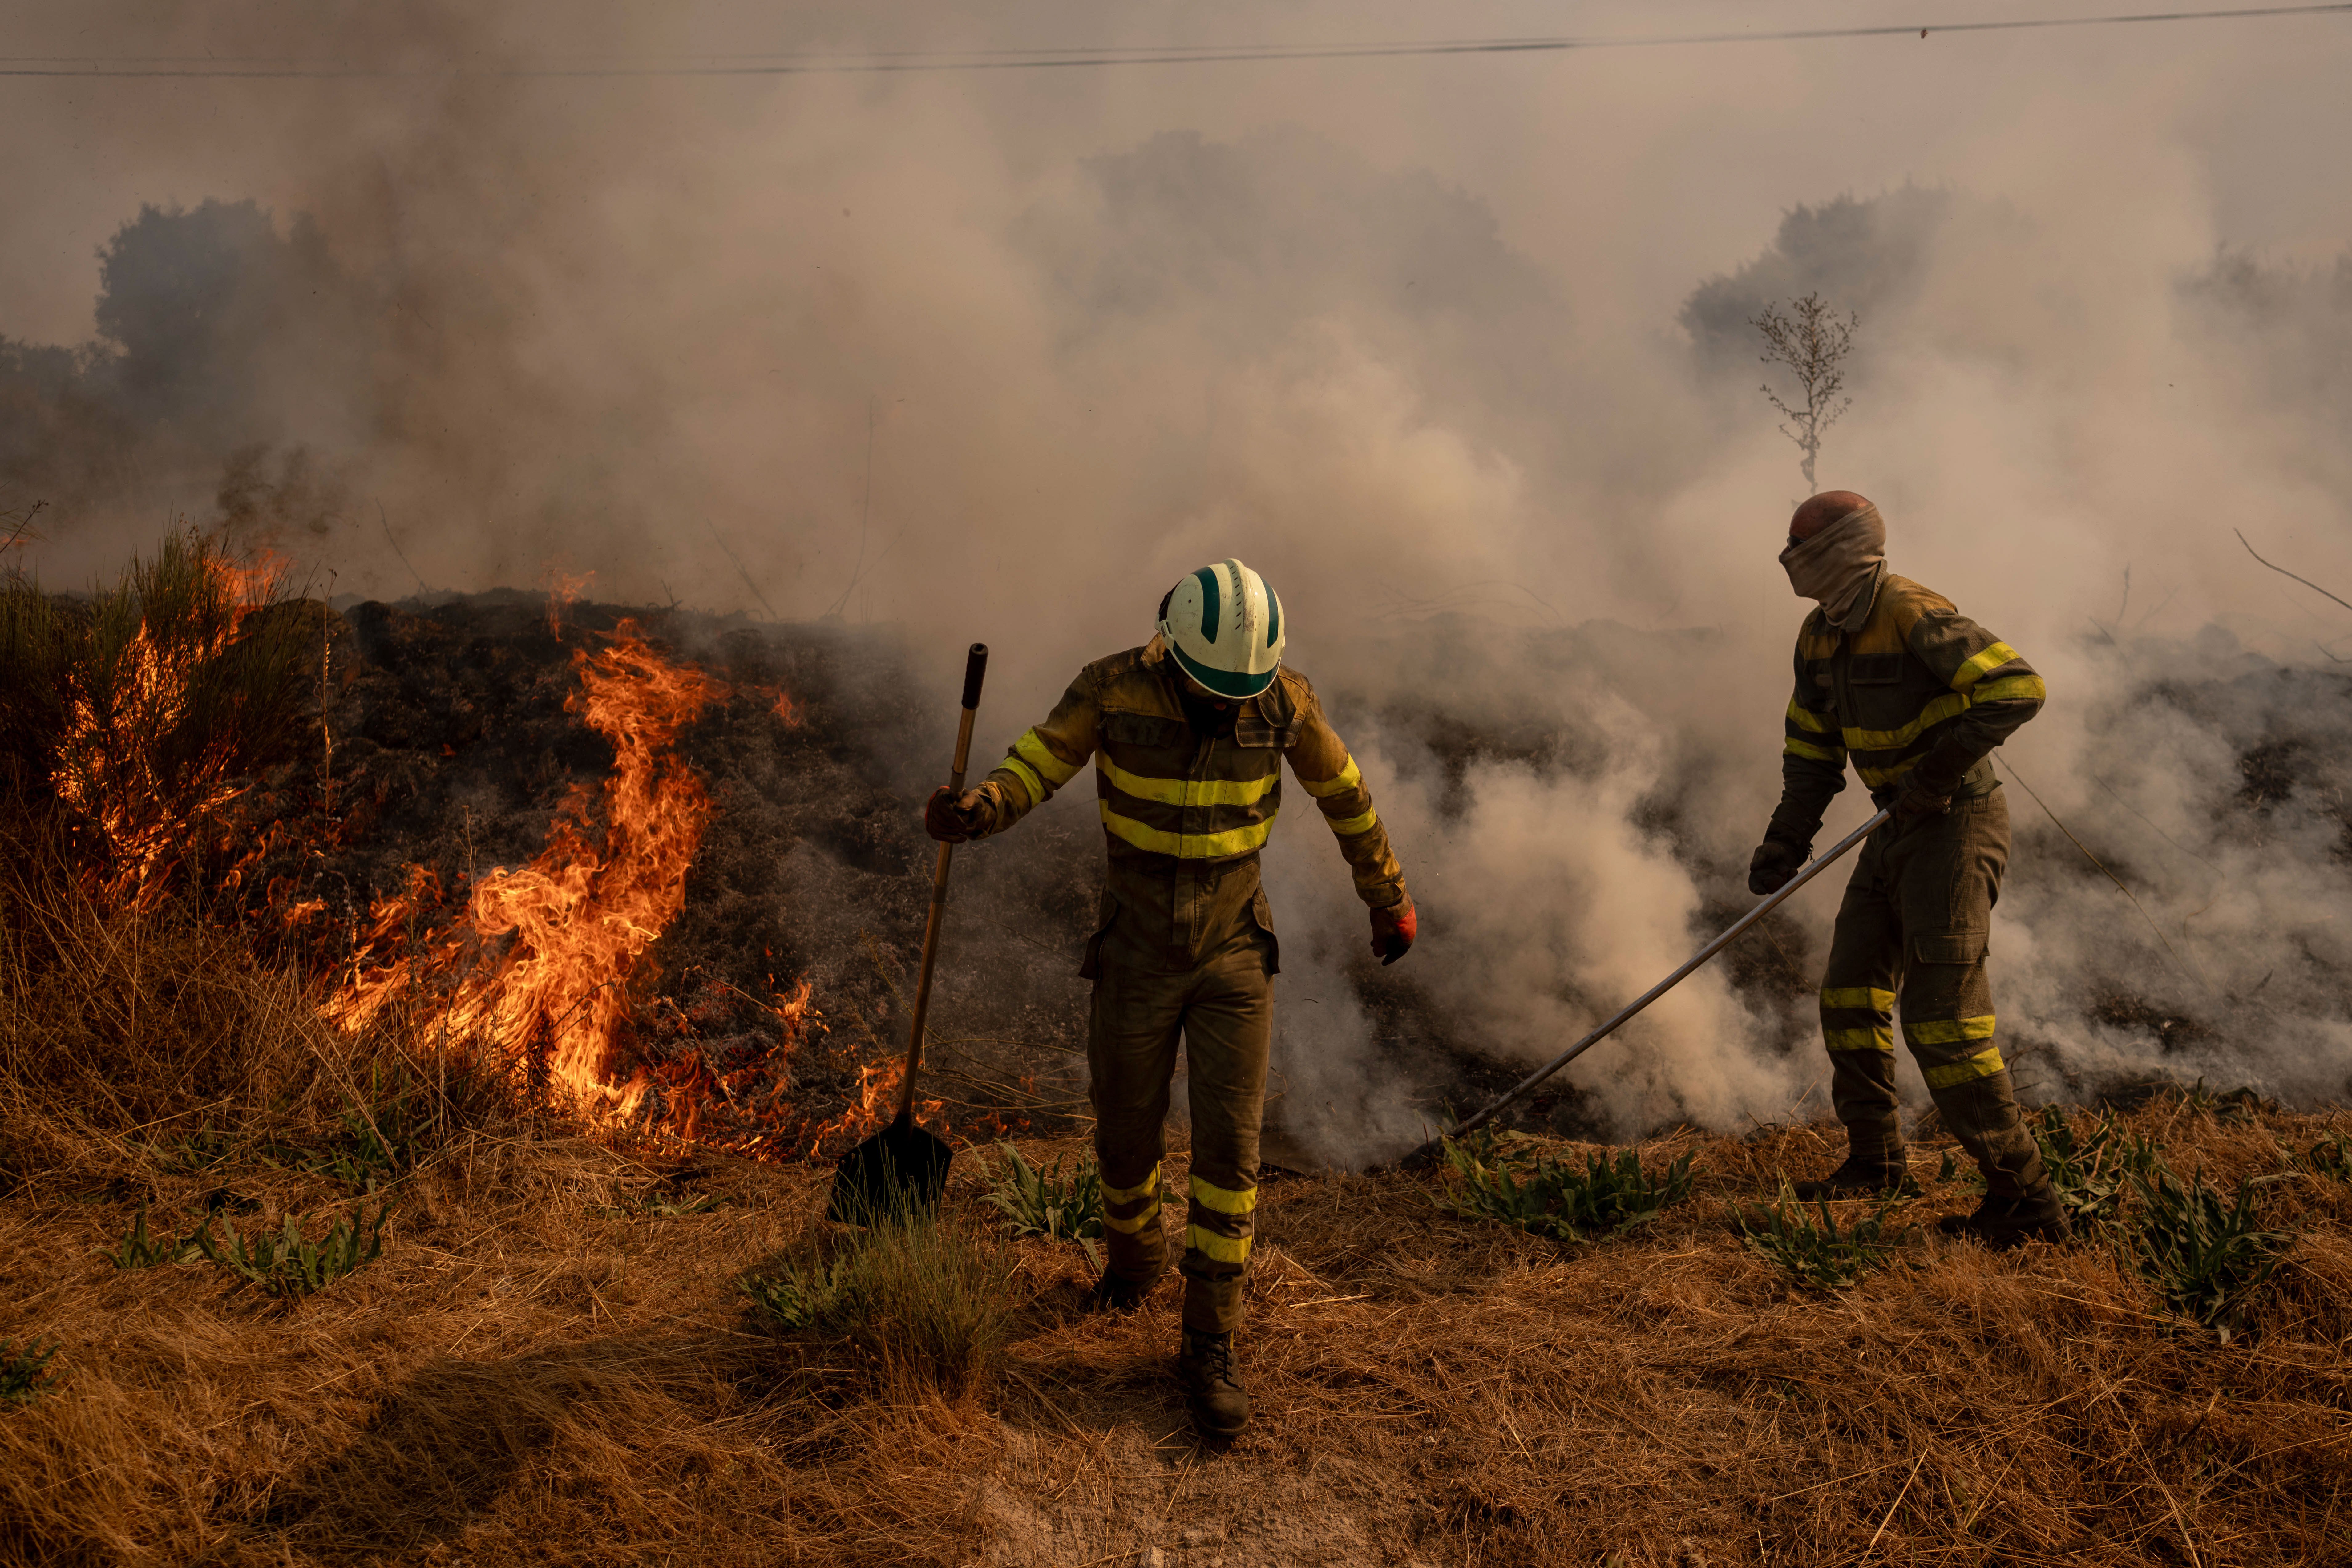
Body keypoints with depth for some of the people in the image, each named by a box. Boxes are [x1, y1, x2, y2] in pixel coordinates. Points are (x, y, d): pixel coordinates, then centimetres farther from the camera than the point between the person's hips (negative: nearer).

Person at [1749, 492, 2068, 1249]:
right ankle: (1876, 1160, 29)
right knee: (1852, 993, 14)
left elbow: (2018, 686, -26)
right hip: (1897, 830, 9)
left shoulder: (1916, 618, -20)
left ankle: (2026, 1199, -7)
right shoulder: (1821, 638, 8)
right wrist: (1786, 841, 7)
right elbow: (1811, 748, 16)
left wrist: (1940, 769, -26)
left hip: (1956, 825, -9)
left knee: (1943, 1017, -14)